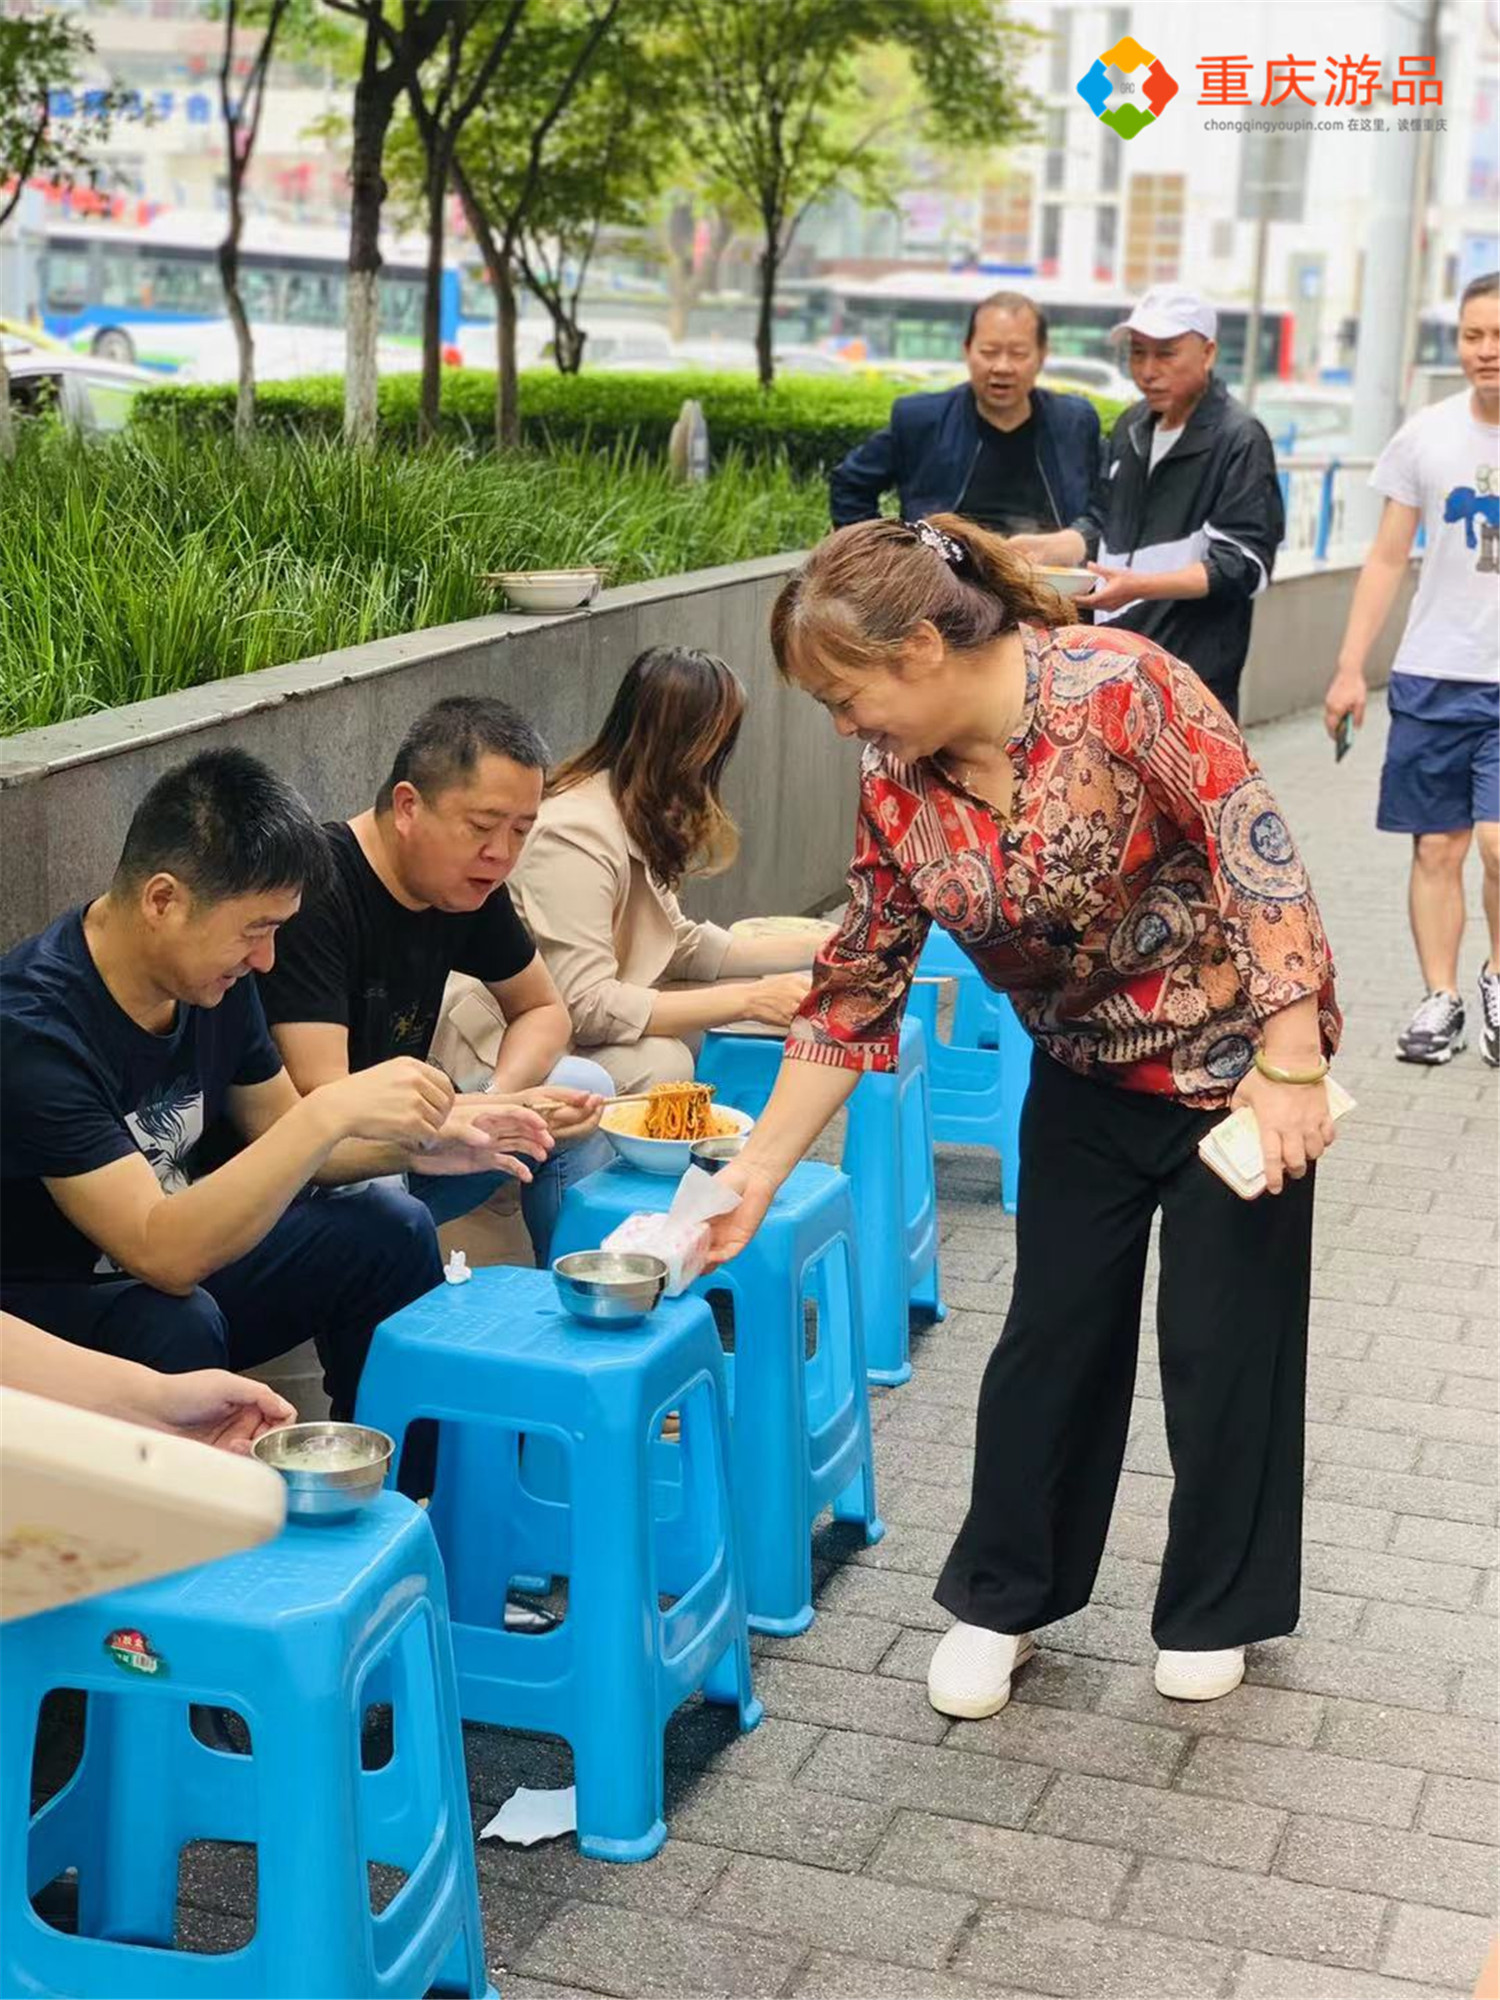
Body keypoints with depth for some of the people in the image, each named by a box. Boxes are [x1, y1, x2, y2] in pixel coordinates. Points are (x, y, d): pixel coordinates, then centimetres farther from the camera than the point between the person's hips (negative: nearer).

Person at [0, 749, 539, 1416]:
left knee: (389, 1232, -1)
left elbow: (281, 1136, 10)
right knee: (179, 1323, -35)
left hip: (174, 1263, 8)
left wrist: (410, 1145, -9)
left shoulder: (215, 980, -5)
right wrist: (332, 1112, -38)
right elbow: (165, 1255, -35)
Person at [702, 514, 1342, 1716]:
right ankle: (1003, 1598, 25)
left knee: (1225, 1342, 6)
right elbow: (855, 994, -4)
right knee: (1050, 1338, 8)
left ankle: (1216, 1609, 26)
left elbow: (1256, 848, -25)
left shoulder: (1118, 688, -26)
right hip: (1088, 1076, 5)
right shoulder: (898, 792, -9)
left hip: (1234, 1055, -5)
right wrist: (758, 1171, -6)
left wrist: (1289, 1062, -27)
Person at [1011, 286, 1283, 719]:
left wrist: (1140, 586, -24)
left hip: (1192, 678, -7)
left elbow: (1243, 566, -13)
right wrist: (1045, 547, 5)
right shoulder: (1131, 427, 14)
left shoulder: (1238, 440, -7)